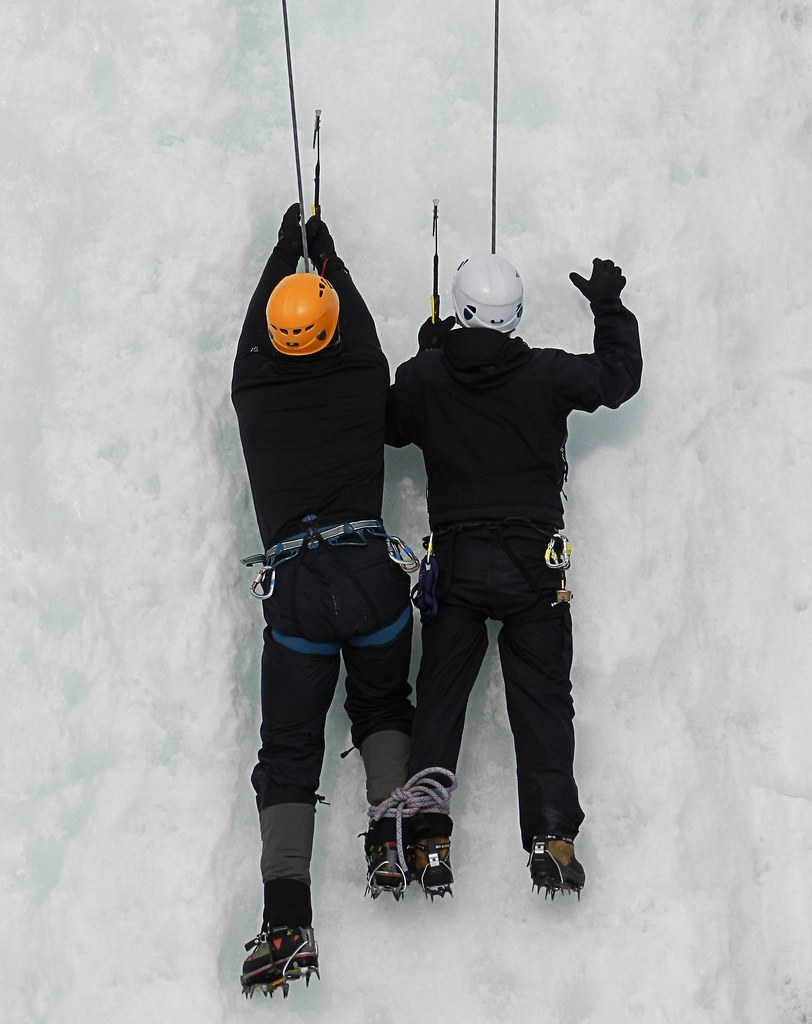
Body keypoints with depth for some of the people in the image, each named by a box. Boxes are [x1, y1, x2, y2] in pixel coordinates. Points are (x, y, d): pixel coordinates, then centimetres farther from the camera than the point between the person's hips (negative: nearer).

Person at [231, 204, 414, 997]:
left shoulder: (254, 395, 7)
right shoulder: (363, 382, 4)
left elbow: (253, 339, 28)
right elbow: (361, 330, 26)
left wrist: (284, 254, 41)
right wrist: (325, 255, 41)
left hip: (292, 588, 0)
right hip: (370, 572, 0)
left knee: (287, 750, 2)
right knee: (382, 706, 26)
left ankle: (286, 917, -11)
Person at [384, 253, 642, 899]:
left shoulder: (424, 377, -4)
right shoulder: (547, 374, -6)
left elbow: (391, 426, 15)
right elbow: (620, 376, 10)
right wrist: (610, 307, 23)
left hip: (455, 565, 1)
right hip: (536, 565, -1)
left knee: (439, 697, 8)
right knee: (542, 699, 6)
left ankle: (429, 837, -1)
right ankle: (552, 840, -1)